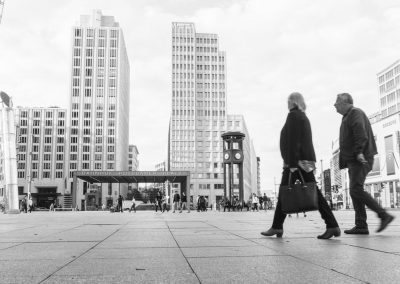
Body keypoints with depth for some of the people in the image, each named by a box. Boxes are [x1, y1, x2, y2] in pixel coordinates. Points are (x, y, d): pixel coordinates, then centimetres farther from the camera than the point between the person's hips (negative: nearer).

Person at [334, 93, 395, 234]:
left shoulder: (355, 113, -5)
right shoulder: (347, 117, 25)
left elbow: (361, 135, -20)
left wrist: (359, 152, -30)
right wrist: (343, 161, 20)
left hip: (360, 159, -10)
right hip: (353, 160, 10)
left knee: (356, 190, -17)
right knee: (355, 192, 6)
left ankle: (384, 215, -10)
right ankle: (361, 226, 7)